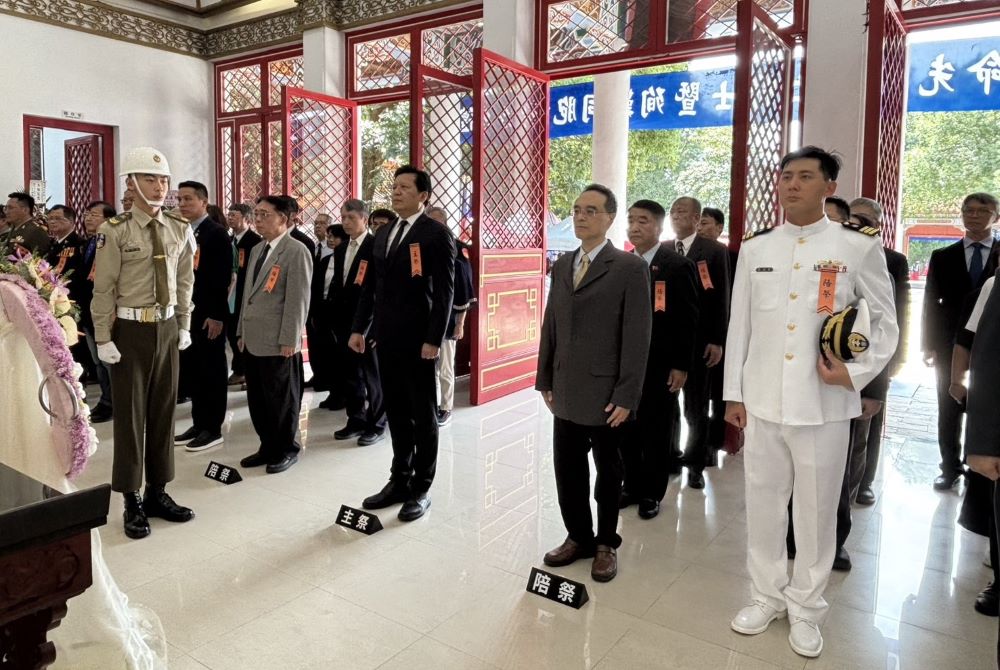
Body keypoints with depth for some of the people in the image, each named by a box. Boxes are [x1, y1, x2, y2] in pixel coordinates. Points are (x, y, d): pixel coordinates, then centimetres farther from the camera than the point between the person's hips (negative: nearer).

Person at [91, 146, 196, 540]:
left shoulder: (180, 229, 4)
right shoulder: (115, 231, -10)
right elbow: (103, 289, -10)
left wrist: (184, 326, 9)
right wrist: (104, 340, -11)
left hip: (167, 328, 5)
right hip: (130, 330, -4)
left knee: (163, 411, 12)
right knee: (130, 414, 5)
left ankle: (158, 492, 26)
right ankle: (132, 501, 18)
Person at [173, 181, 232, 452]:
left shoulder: (217, 233, -9)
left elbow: (224, 278, -15)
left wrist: (217, 315, -19)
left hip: (208, 315, -7)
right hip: (184, 312, 7)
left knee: (212, 372, 2)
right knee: (191, 371, 12)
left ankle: (213, 428, 11)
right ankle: (199, 423, 22)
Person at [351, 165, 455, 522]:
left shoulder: (436, 235, -8)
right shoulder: (383, 233, 13)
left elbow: (445, 292, -13)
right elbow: (371, 286, 15)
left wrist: (434, 339, -18)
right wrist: (359, 328, 10)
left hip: (417, 340, -6)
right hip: (386, 338, 6)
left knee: (423, 414, 5)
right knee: (396, 412, 14)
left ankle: (421, 489, 17)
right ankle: (399, 480, 26)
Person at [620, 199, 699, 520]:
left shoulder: (678, 266, -8)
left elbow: (688, 320, -10)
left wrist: (682, 366, -13)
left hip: (660, 366, -4)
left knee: (656, 432, 8)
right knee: (627, 429, 10)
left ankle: (651, 493, 22)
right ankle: (631, 486, 26)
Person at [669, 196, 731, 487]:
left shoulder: (715, 251, -2)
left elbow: (721, 299, -4)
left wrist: (717, 341, -9)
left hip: (698, 341, -3)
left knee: (696, 408, 8)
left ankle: (695, 464, 21)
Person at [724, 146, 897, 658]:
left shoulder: (859, 247, -2)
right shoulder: (754, 248, 6)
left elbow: (886, 321, 5)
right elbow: (739, 325, 7)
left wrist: (857, 374, -9)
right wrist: (733, 393, 5)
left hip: (824, 404, -2)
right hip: (762, 402, 3)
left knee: (816, 511, 9)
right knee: (762, 505, 12)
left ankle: (805, 607, 29)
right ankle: (766, 596, 31)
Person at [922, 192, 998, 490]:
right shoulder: (943, 256, 6)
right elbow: (931, 303, 5)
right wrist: (929, 345, -1)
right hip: (950, 347, 1)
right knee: (949, 412, 8)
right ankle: (951, 468, 20)